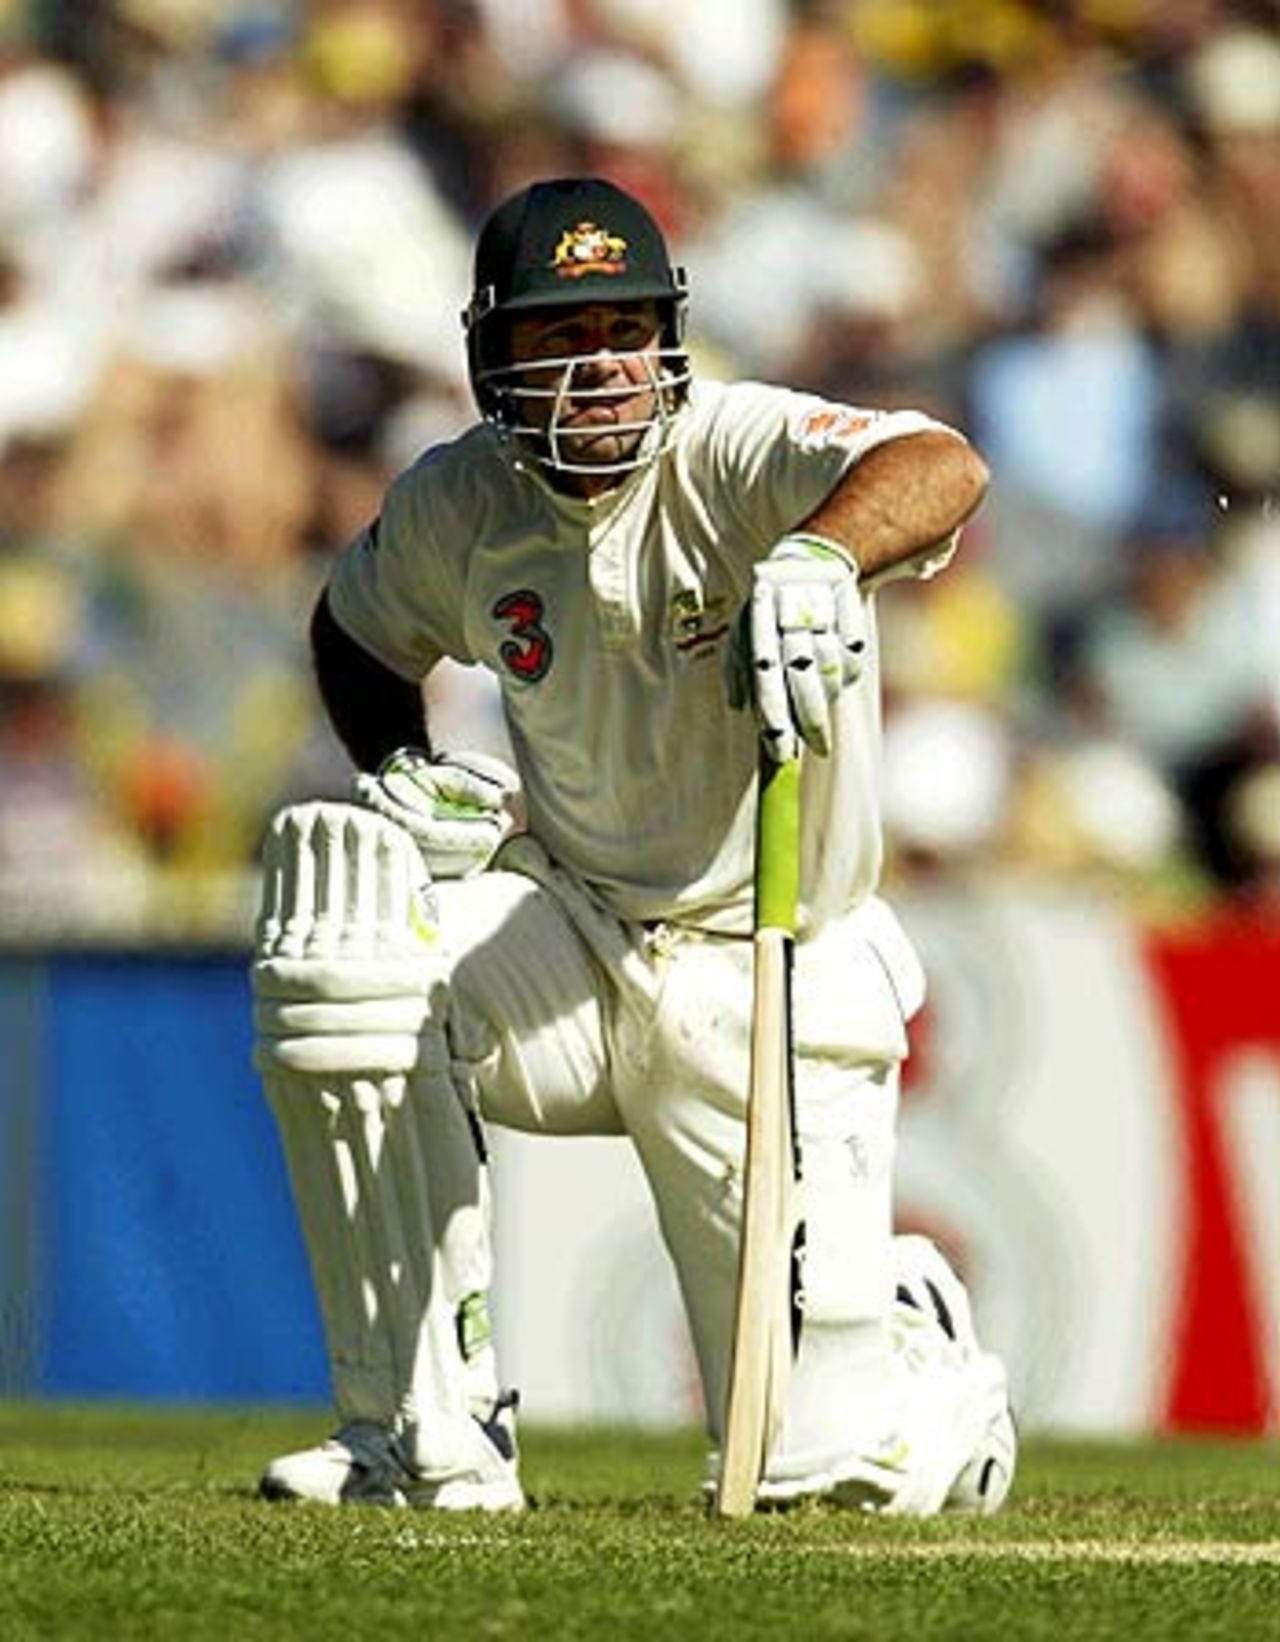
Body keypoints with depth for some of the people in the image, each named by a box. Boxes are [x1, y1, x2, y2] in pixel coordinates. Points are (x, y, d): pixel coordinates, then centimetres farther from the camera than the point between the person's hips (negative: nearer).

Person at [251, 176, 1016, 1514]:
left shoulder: (737, 451, -18)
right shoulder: (460, 502, -3)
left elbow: (942, 471, -39)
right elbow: (358, 635, 20)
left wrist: (813, 556, -60)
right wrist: (403, 777, -1)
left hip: (773, 990, -4)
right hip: (567, 942, 4)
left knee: (834, 1455, -13)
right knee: (337, 945, -27)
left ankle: (923, 1338, 29)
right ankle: (426, 1437, -17)